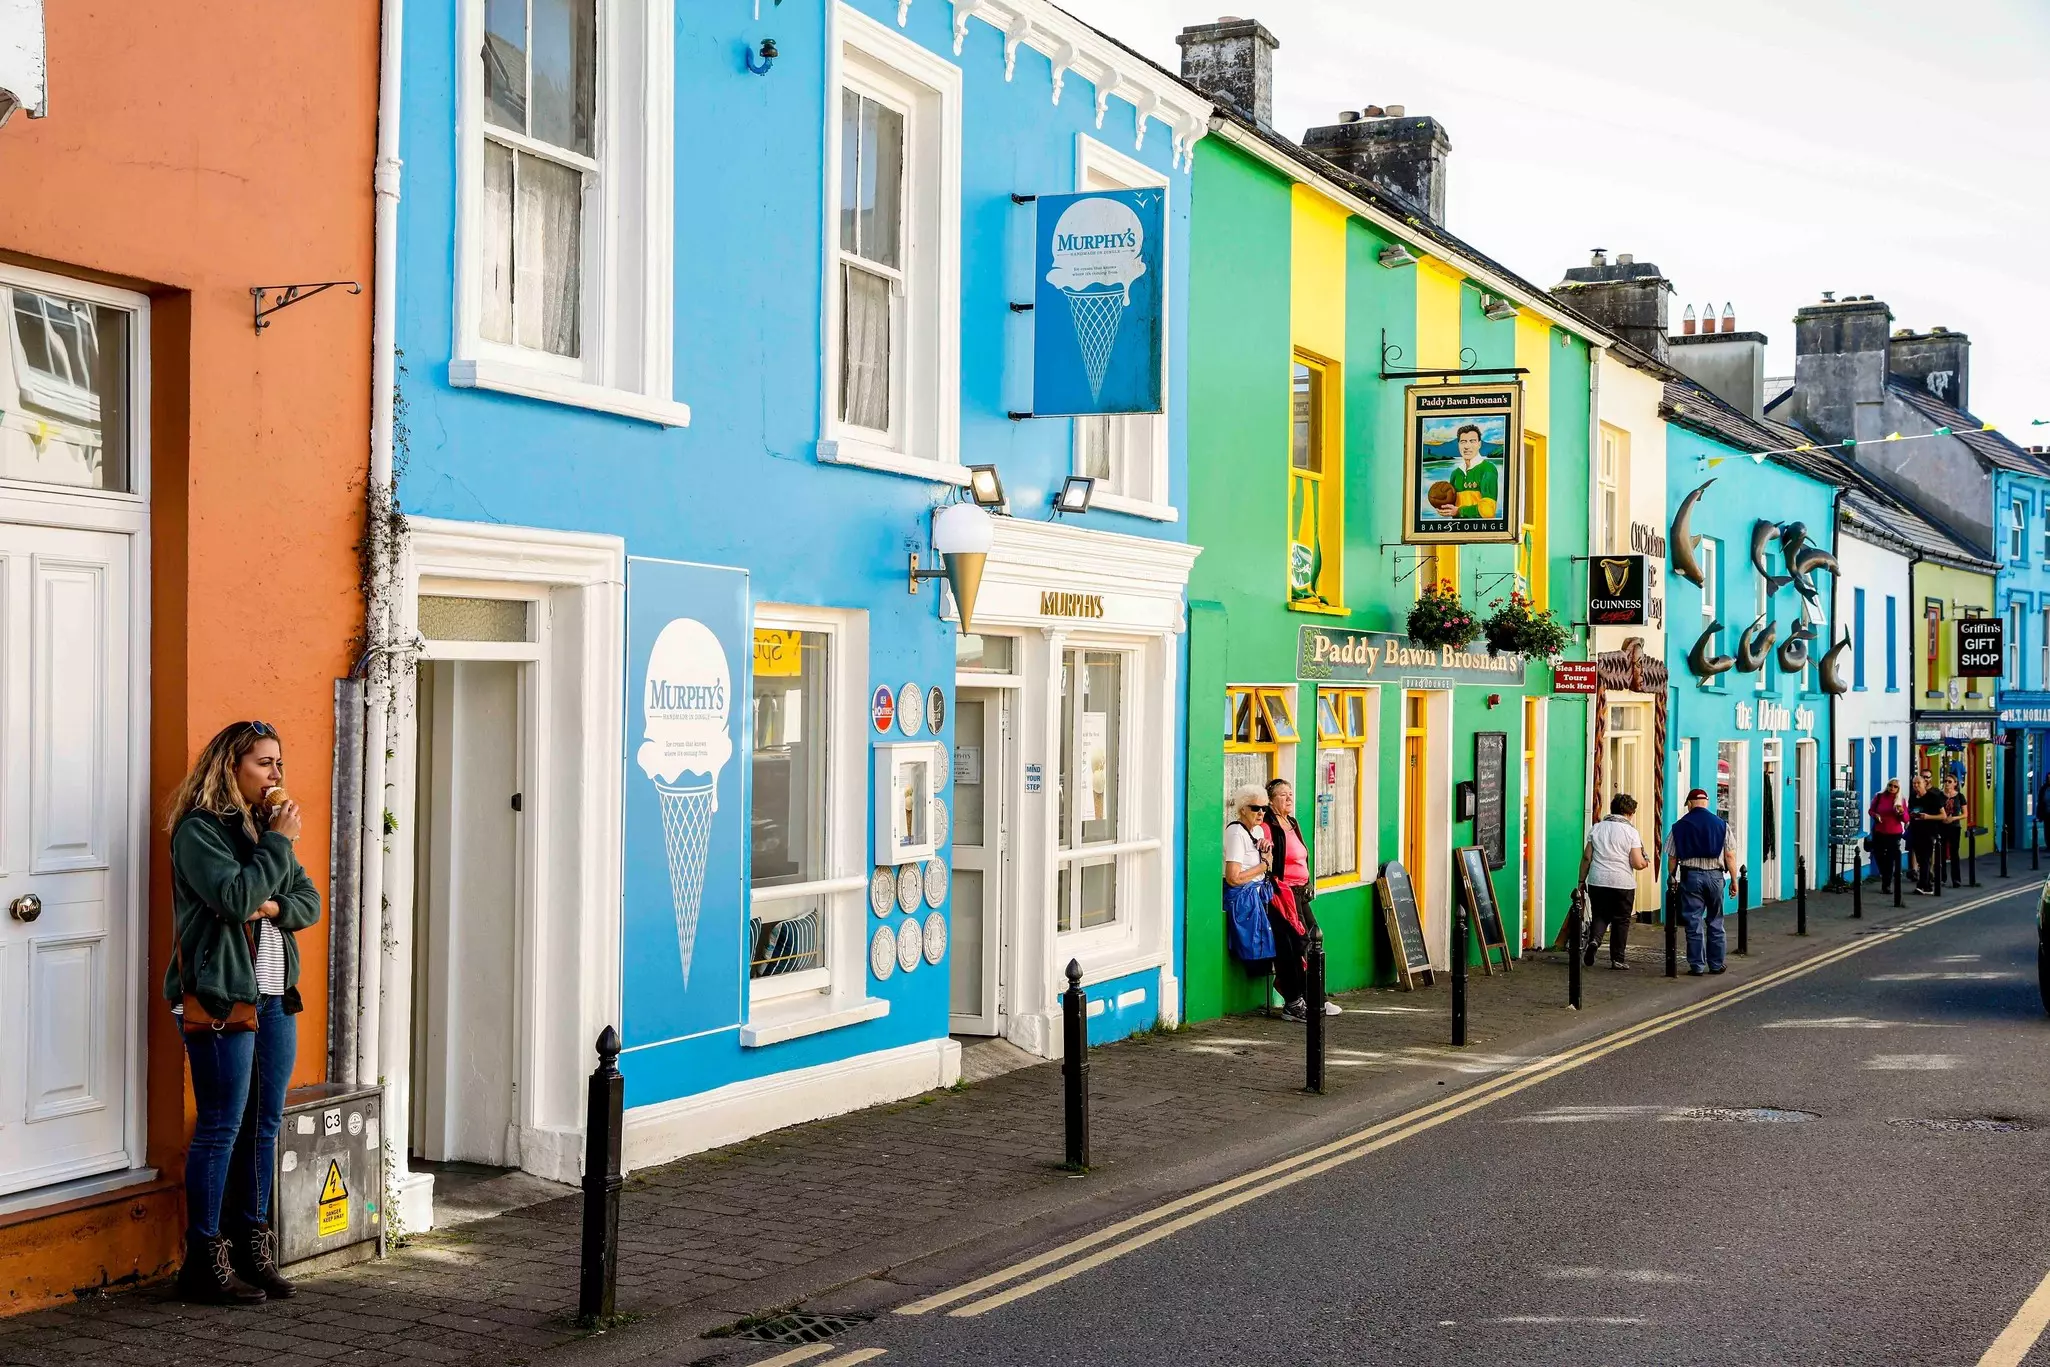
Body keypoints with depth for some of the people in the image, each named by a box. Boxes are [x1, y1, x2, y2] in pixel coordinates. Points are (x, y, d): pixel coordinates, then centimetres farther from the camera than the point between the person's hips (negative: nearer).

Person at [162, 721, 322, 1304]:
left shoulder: (267, 826, 16)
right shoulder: (199, 830, -8)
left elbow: (310, 901, 13)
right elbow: (234, 898, -20)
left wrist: (274, 907, -8)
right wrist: (278, 842, -14)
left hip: (276, 997, 8)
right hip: (221, 998, -8)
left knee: (264, 1125, 10)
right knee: (221, 1128, -4)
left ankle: (252, 1247, 19)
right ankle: (204, 1260, 4)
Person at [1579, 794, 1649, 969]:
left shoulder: (1597, 828, 5)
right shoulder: (1630, 831, -5)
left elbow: (1586, 857, 5)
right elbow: (1637, 863, -8)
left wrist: (1582, 880, 13)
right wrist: (1645, 863, 14)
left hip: (1597, 882, 3)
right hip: (1623, 883, -3)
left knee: (1599, 915, 15)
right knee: (1621, 921, 9)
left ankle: (1594, 939, -12)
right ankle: (1617, 959, 13)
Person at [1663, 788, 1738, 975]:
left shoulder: (1679, 826, 2)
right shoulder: (1721, 825, 3)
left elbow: (1672, 857, 3)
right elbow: (1730, 856, 1)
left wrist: (1671, 878, 16)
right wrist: (1734, 880, 7)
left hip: (1690, 876, -1)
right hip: (1715, 876, 1)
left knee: (1694, 923, 2)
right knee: (1715, 922, 11)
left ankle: (1697, 965, 1)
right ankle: (1716, 964, 15)